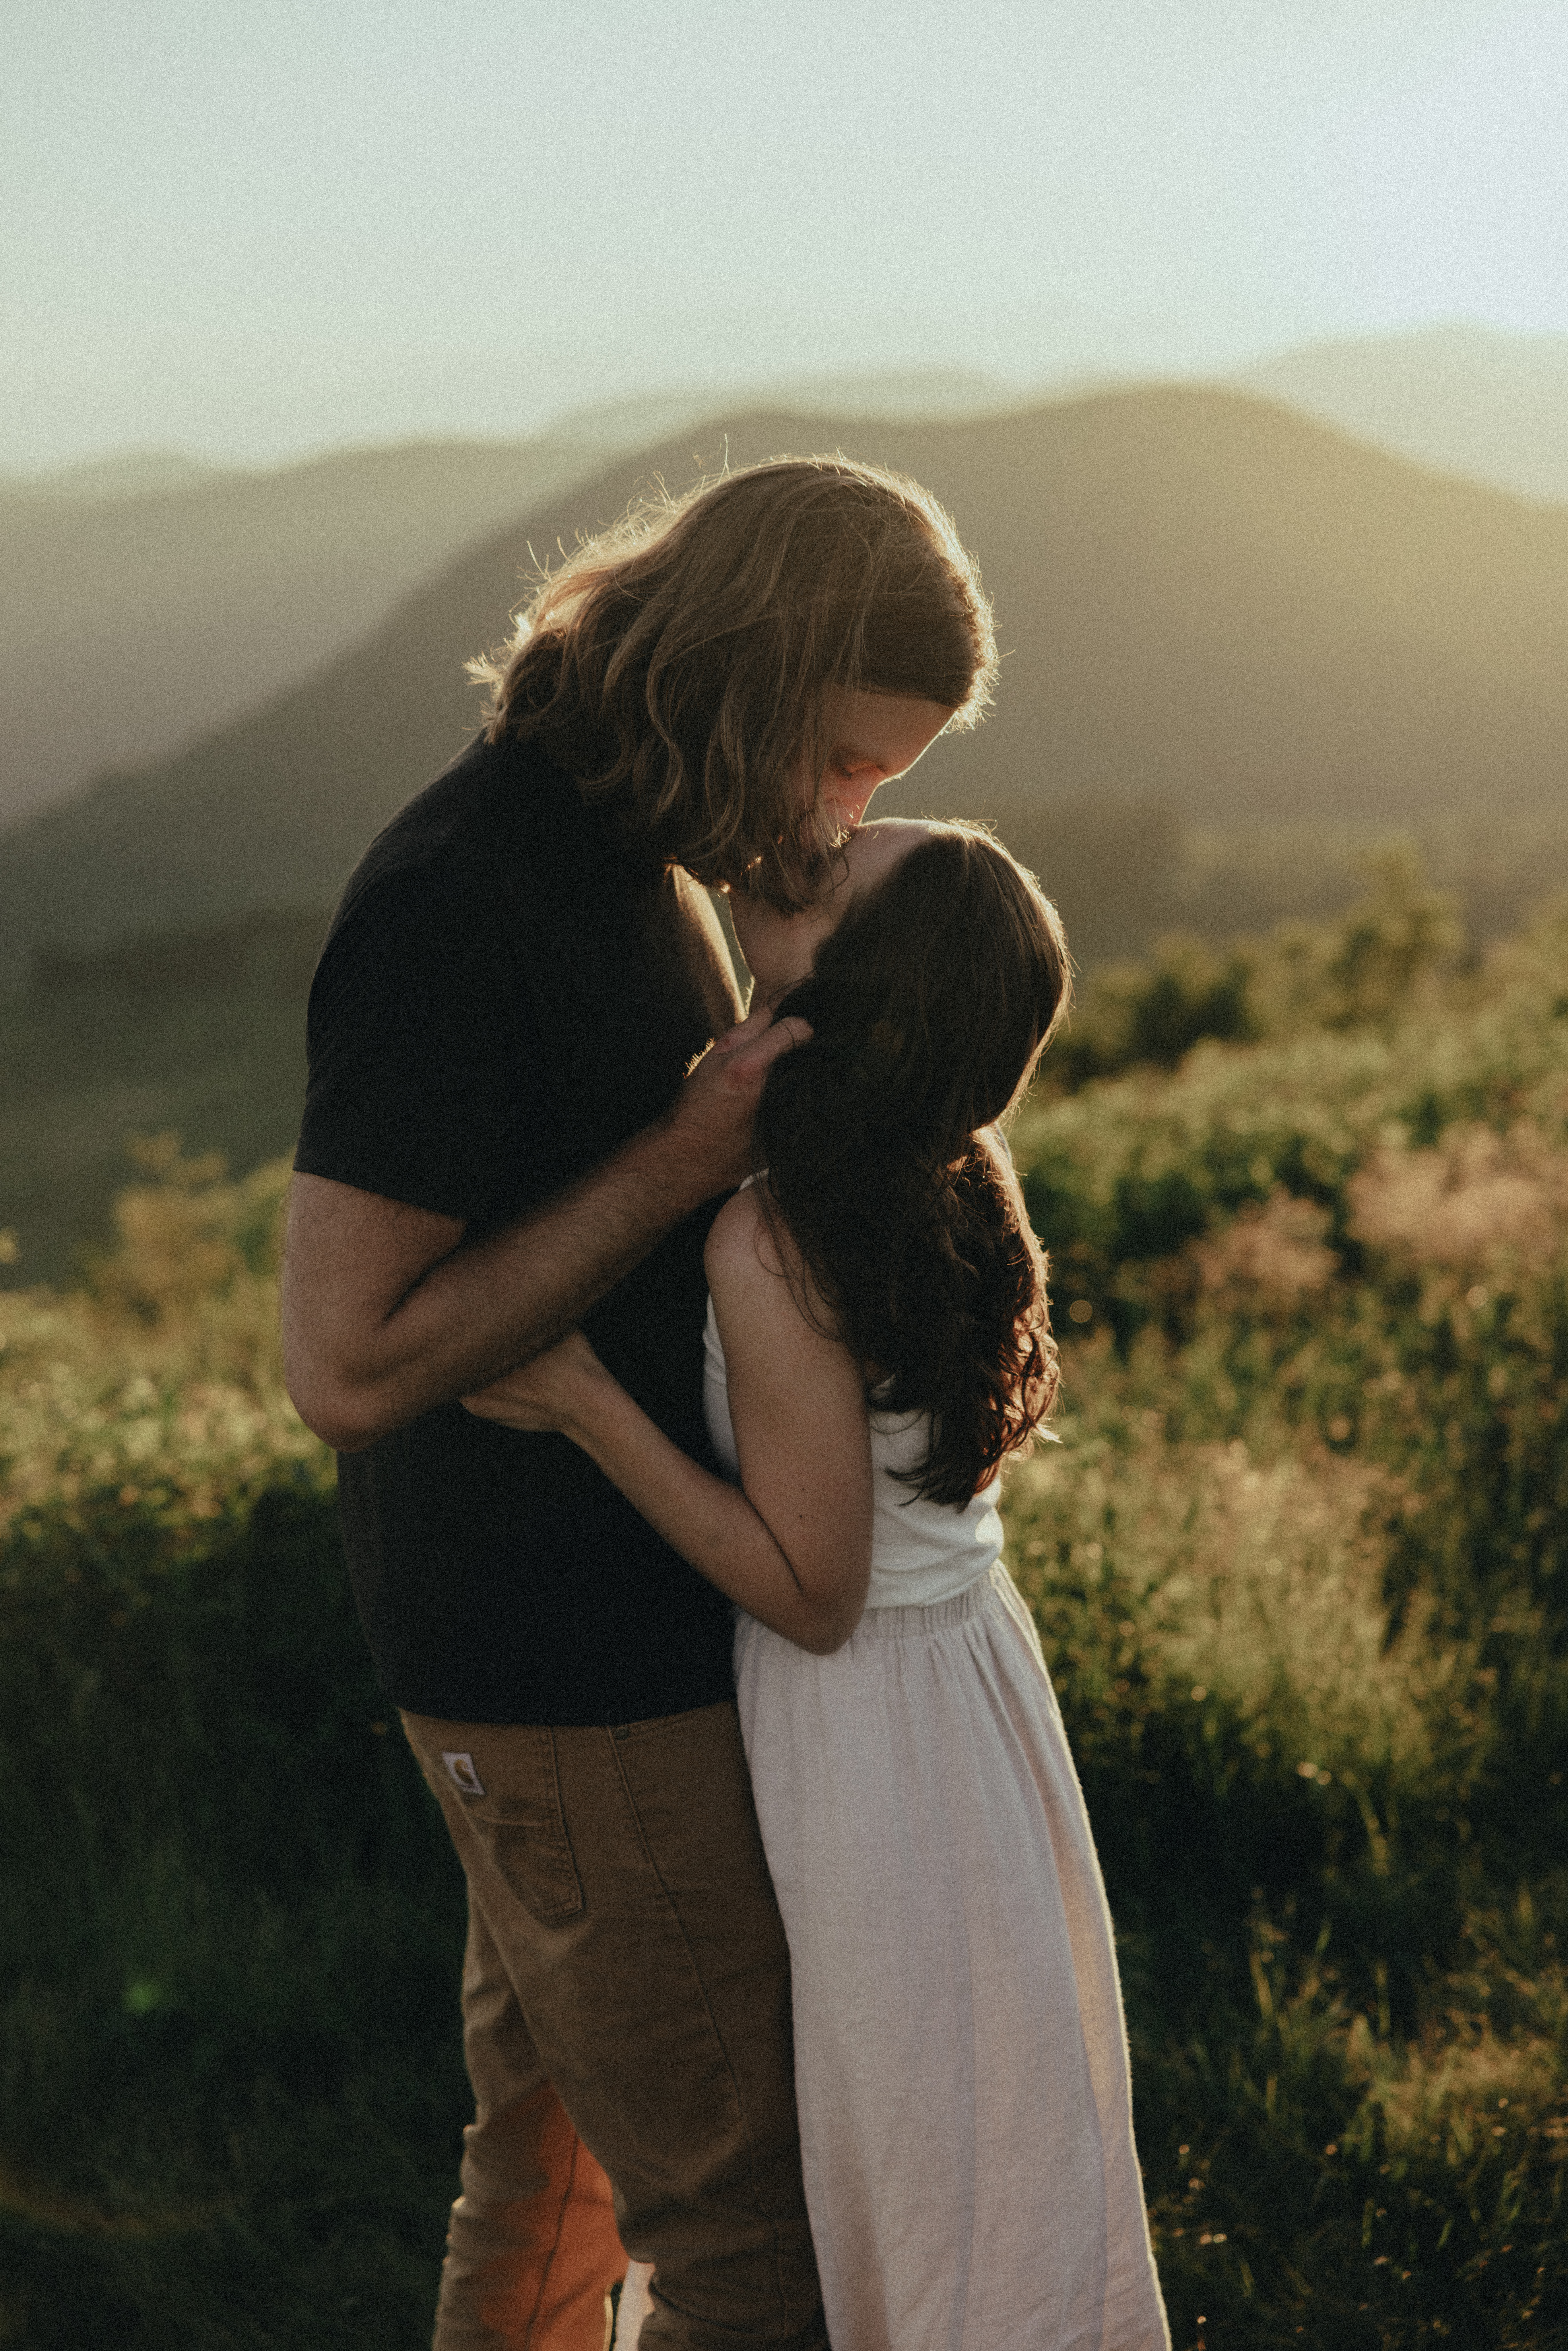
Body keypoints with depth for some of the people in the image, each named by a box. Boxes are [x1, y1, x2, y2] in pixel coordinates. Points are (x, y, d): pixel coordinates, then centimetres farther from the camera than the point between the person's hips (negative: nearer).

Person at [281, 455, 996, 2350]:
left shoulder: (637, 851, 6)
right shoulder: (454, 903, -24)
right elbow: (347, 1361, -26)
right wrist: (685, 1158, -24)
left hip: (641, 1611, 9)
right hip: (576, 1683, -9)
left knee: (558, 2148, 24)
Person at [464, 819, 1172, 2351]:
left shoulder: (770, 1249, -28)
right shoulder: (939, 1183, -5)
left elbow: (812, 1594, -23)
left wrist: (585, 1404, -24)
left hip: (863, 1720, -8)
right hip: (965, 1666, 8)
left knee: (903, 2158, 13)